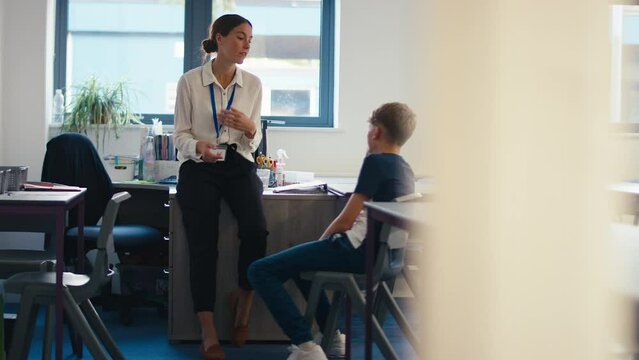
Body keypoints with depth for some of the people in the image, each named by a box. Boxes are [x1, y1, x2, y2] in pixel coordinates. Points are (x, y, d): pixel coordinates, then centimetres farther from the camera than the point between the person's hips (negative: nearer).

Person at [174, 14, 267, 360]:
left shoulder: (253, 83, 7)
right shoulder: (189, 81, 0)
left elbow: (254, 141, 10)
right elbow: (181, 135, 1)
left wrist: (249, 127, -13)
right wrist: (199, 146, -22)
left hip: (238, 165, 2)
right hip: (199, 167, -2)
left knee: (256, 230, -26)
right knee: (203, 244, -20)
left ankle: (244, 299, 0)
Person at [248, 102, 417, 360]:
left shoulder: (375, 162, -13)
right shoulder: (405, 169, 14)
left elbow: (345, 221, -15)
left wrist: (321, 241, 3)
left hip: (357, 251, -10)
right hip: (381, 252, 10)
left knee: (260, 271, -11)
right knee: (297, 261, 33)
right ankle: (333, 338, 28)